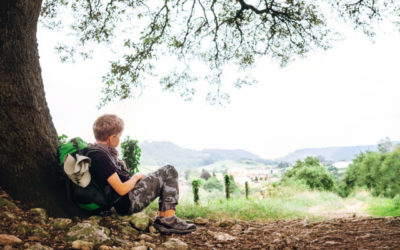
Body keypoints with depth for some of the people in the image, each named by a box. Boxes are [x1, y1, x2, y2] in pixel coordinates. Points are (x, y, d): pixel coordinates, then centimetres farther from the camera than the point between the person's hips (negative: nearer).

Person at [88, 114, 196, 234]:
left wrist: (135, 177, 6)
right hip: (127, 203, -10)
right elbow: (122, 190, -24)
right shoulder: (100, 157, -23)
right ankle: (168, 220, -5)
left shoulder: (95, 150, 8)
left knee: (169, 171, 12)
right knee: (169, 173, -6)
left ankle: (161, 218, 4)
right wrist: (136, 177, -7)